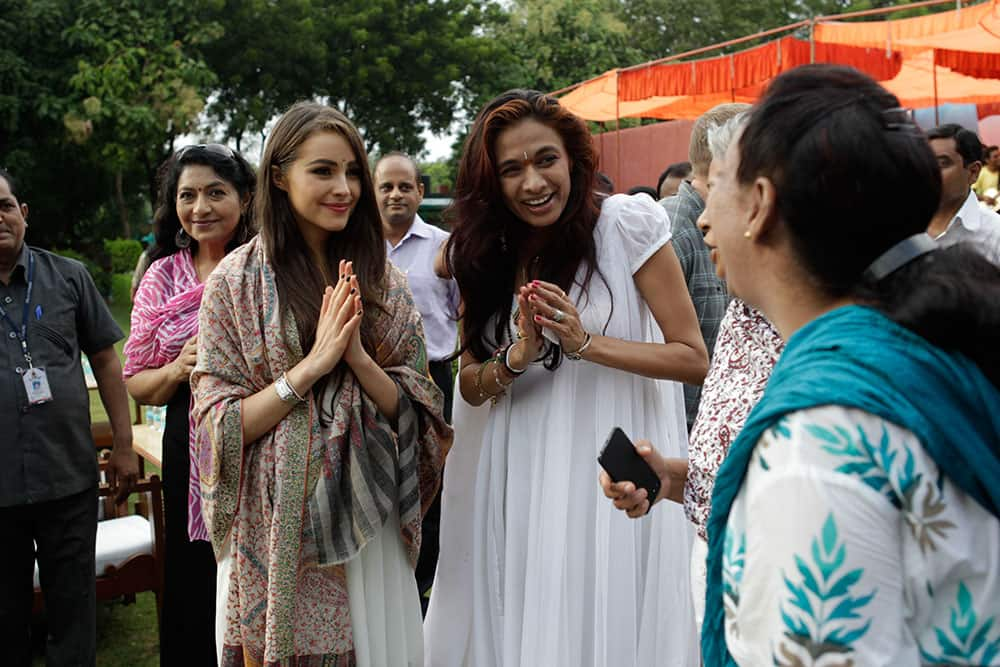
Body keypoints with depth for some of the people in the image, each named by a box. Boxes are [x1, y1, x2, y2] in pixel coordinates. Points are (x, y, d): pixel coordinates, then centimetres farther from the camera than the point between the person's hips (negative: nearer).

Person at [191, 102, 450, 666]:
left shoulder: (383, 281, 2)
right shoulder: (237, 281, -5)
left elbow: (415, 410, 0)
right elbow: (221, 424, -8)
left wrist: (358, 357, -17)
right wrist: (312, 365, -19)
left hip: (366, 524, 3)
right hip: (275, 528, -2)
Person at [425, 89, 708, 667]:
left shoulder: (628, 222, -9)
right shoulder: (486, 253, 5)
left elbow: (693, 359, -9)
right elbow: (471, 384, 6)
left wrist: (585, 343, -18)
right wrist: (517, 357, -14)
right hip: (520, 486, 4)